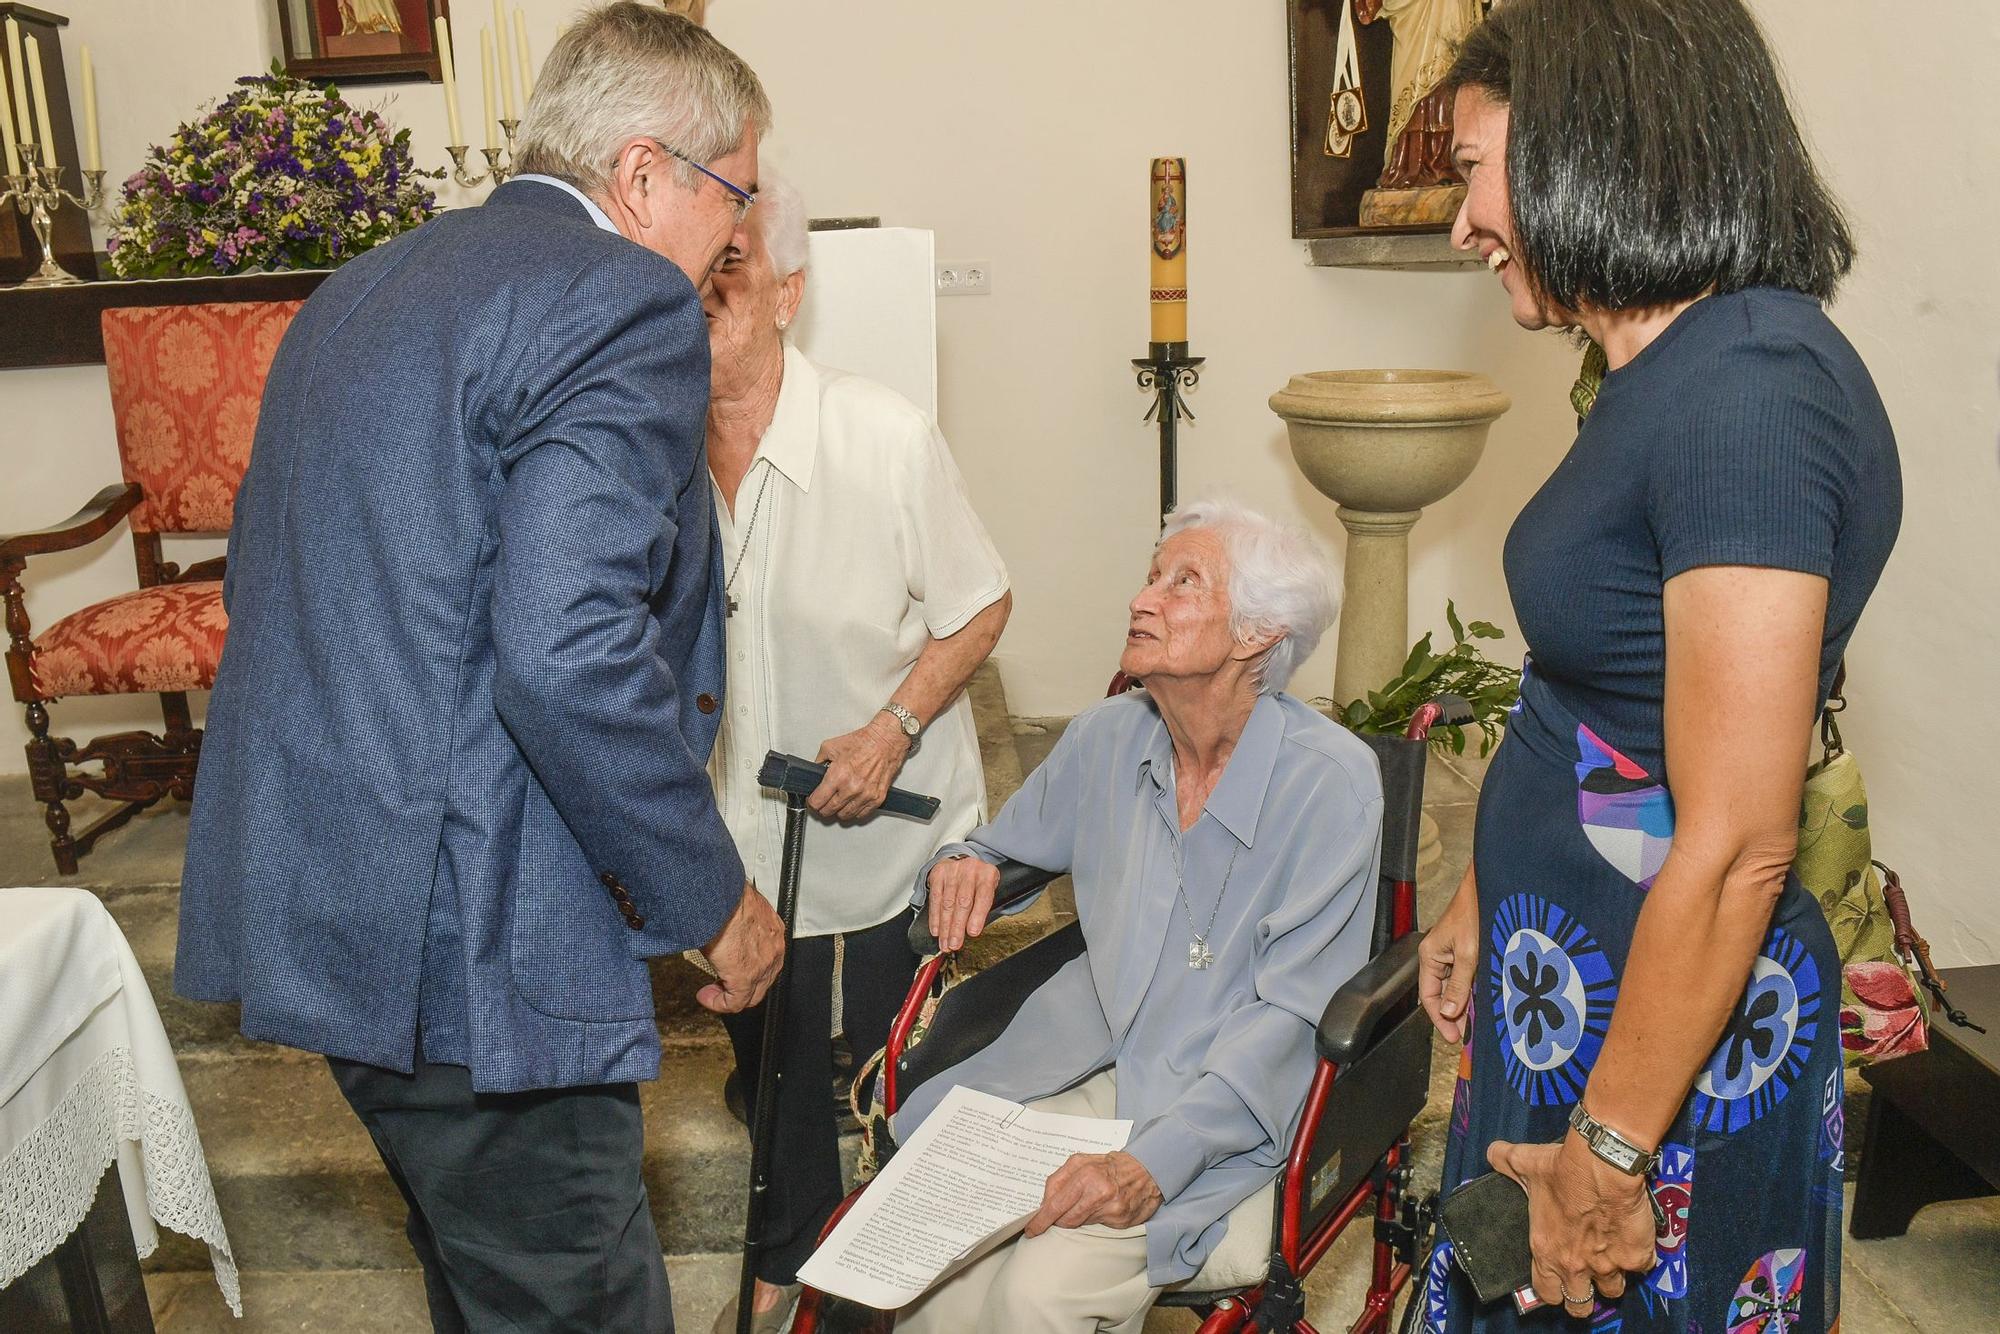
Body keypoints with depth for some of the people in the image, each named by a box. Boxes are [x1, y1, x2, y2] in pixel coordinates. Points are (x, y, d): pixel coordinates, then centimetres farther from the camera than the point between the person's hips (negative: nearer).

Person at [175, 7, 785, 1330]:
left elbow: (263, 573, 21)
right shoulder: (626, 300, -15)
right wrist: (716, 897, -14)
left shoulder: (367, 285, 15)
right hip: (465, 931, -10)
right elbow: (571, 657, -27)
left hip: (314, 888, 10)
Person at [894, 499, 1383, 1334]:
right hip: (1082, 1064, 4)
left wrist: (1154, 1161, -25)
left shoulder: (1330, 780, -14)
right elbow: (1004, 850, 19)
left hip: (1229, 1108, -4)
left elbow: (1291, 1014, -16)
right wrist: (960, 868, -6)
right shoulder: (1104, 740, 2)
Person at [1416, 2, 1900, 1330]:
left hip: (1671, 1022, -9)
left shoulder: (1746, 388, -24)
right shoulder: (1677, 371, 6)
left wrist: (1610, 1149, -18)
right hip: (1564, 977, 9)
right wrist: (1486, 902, 19)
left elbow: (1735, 849, -25)